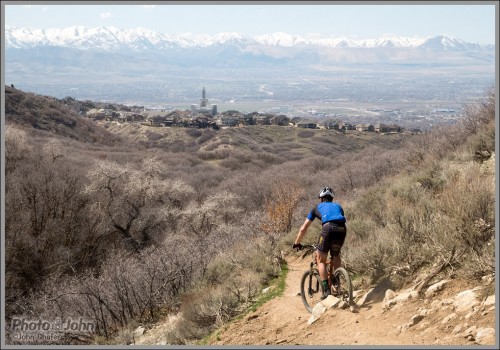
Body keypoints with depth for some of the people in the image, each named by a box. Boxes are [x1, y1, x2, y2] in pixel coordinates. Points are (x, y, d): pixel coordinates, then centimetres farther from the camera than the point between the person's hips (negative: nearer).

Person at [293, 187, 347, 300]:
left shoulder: (317, 207, 30)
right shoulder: (338, 206, 36)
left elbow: (303, 228, 32)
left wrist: (297, 243, 43)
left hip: (328, 228, -3)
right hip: (342, 229, 3)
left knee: (321, 259, 12)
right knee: (336, 255, 28)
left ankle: (326, 290, 3)